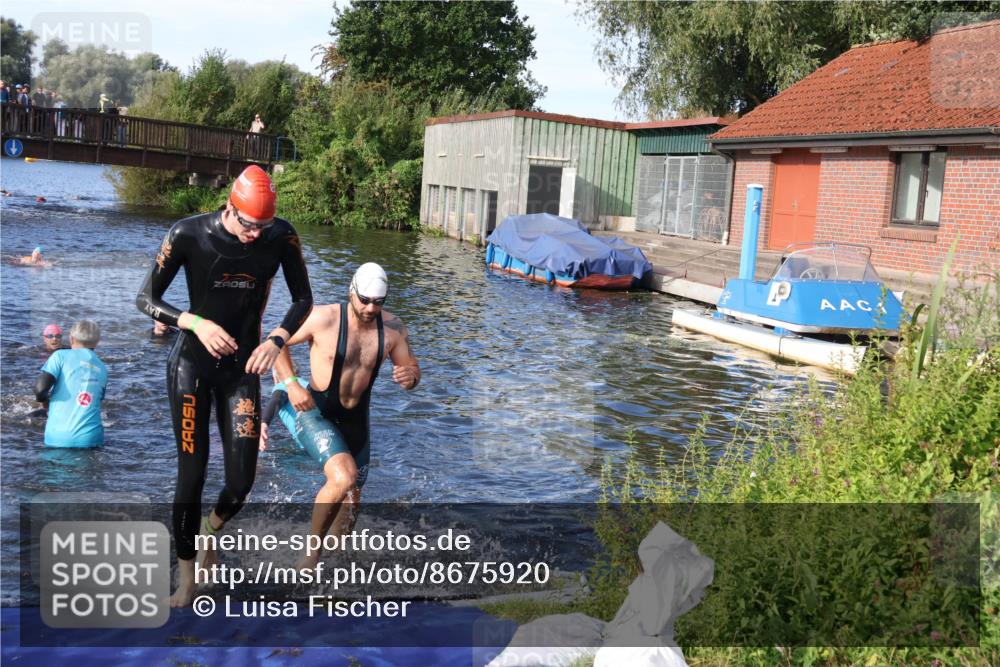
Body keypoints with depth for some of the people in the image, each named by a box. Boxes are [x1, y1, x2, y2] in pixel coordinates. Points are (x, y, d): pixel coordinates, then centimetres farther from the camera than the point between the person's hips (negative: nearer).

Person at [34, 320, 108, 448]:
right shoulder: (102, 369, 14)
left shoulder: (61, 356, 0)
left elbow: (40, 387, -13)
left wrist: (42, 398, 12)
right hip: (90, 439, 2)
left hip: (58, 437, -2)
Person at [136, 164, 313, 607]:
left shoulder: (281, 238, -11)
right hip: (192, 365, -2)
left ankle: (210, 530, 34)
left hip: (242, 368, 2)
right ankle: (186, 582, 16)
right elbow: (145, 300, -9)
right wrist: (197, 324, -26)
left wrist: (276, 340, -17)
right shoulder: (188, 235, -16)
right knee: (192, 475, -2)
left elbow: (303, 299, 1)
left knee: (241, 482, -3)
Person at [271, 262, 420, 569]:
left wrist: (410, 376, -22)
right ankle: (311, 550, -8)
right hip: (315, 410, -5)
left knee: (350, 503, 17)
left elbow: (411, 366, 3)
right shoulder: (322, 319, -20)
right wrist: (291, 384, -19)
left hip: (355, 418, 5)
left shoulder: (393, 328, -9)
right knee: (343, 478, -30)